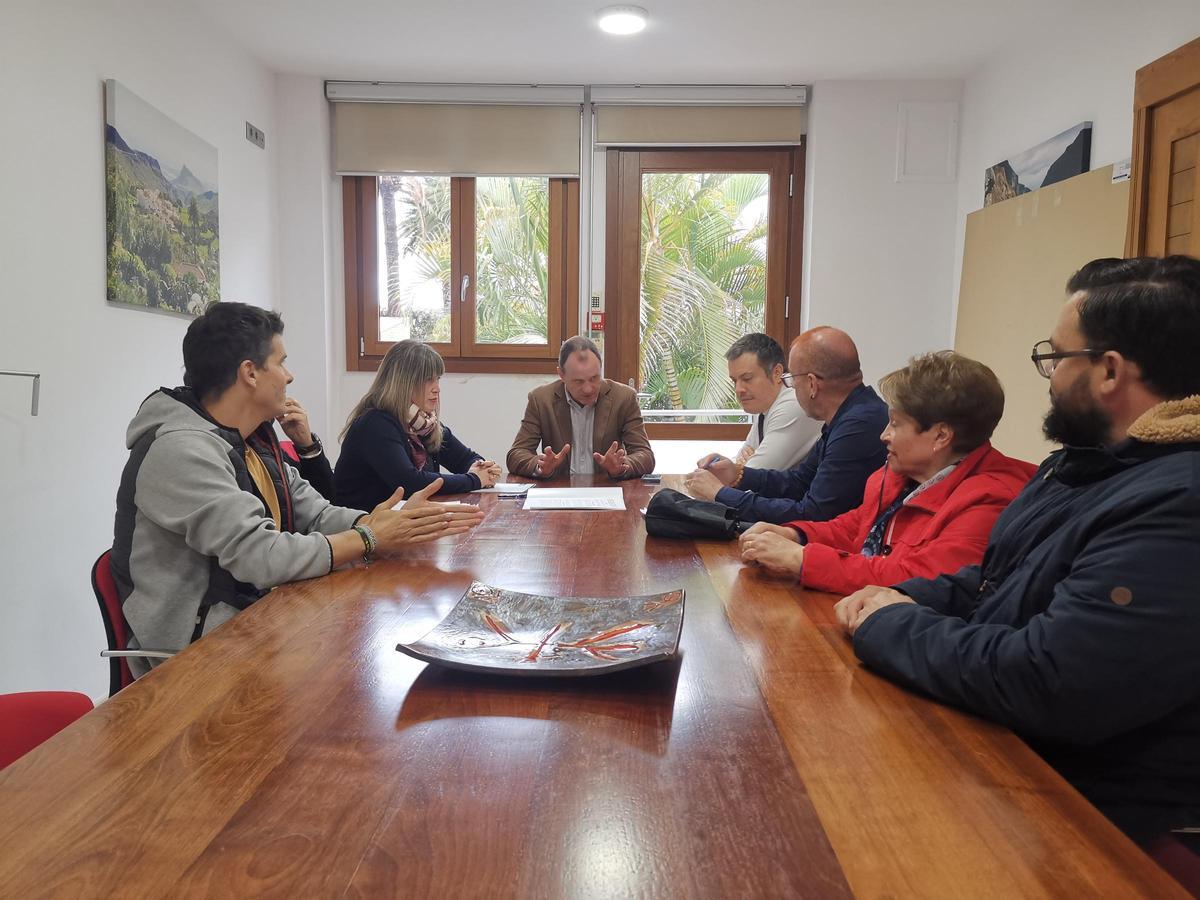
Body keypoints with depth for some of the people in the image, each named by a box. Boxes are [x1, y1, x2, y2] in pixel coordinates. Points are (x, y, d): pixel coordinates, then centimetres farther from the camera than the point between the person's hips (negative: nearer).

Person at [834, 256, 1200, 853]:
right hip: (993, 740, 8)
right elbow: (991, 581, 18)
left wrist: (892, 625, -17)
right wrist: (901, 599, -2)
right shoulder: (1083, 460, 8)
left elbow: (1045, 686, -33)